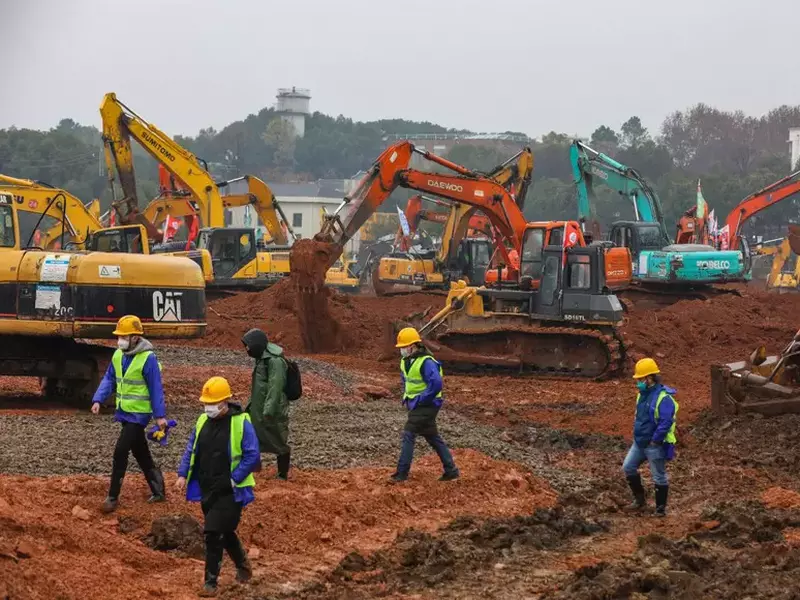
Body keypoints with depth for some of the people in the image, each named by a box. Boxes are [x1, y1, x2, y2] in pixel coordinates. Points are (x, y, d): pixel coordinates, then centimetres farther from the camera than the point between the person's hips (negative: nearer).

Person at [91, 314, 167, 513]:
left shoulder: (148, 358, -16)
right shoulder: (118, 355, 5)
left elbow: (156, 388, -14)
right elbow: (109, 379, 10)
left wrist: (160, 415, -13)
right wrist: (98, 400, -4)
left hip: (139, 413, -8)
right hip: (124, 412, 8)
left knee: (120, 451, -13)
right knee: (141, 454, 16)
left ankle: (113, 497, -6)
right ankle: (158, 491, 29)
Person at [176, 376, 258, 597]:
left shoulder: (241, 423, -12)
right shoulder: (203, 421, 6)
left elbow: (252, 456, -13)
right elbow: (191, 449, 13)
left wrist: (234, 479, -18)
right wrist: (183, 474, 1)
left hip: (230, 492, -7)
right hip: (207, 490, 7)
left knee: (214, 533, -12)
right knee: (224, 531, 19)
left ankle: (211, 582, -3)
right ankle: (243, 566, 42)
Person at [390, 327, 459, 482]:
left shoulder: (426, 362, -22)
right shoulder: (406, 361, 7)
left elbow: (436, 384, -32)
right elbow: (405, 379, 28)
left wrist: (419, 400, -24)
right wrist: (406, 397, 15)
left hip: (425, 406, -10)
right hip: (416, 405, 10)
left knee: (408, 435, -9)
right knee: (433, 438, 12)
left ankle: (402, 472, -4)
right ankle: (451, 470, 17)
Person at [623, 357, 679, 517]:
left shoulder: (663, 398, -22)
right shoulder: (642, 395, 7)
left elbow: (666, 423, -26)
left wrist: (654, 441, -22)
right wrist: (637, 434, 15)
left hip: (655, 445, -9)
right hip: (639, 442, 9)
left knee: (659, 477, 3)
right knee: (628, 467, 11)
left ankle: (661, 509, 14)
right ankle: (639, 498, 26)